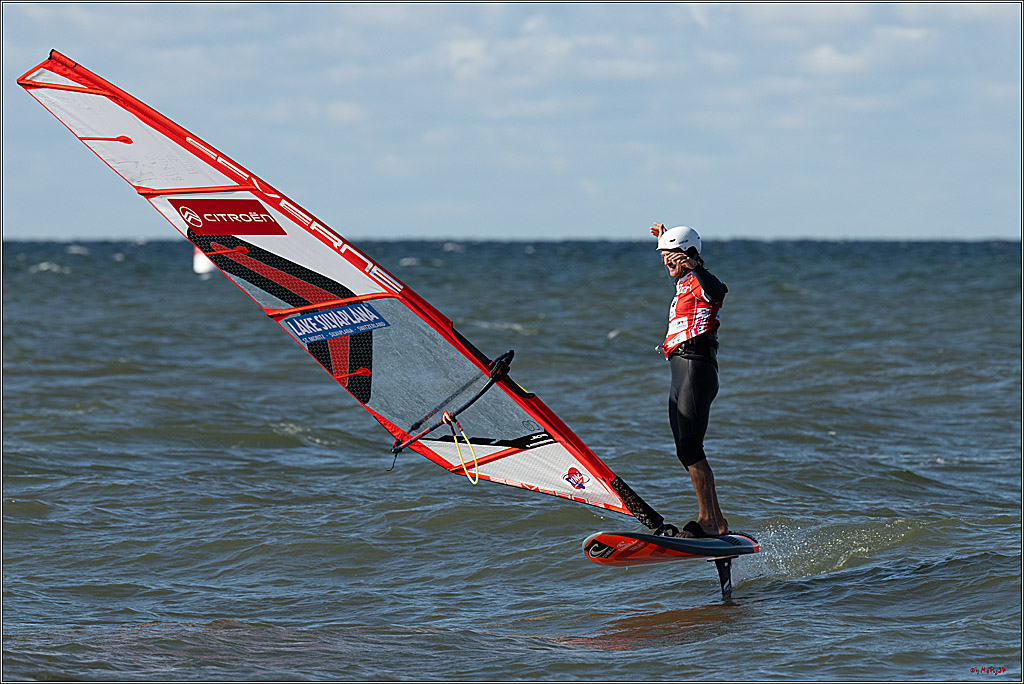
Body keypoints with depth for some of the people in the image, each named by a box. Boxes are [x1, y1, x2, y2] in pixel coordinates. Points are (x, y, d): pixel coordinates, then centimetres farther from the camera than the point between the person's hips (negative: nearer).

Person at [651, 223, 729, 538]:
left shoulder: (701, 282, -3)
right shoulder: (684, 284, 25)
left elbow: (717, 290, -21)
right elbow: (675, 265, 44)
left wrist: (694, 266, -30)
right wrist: (665, 239, 51)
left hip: (696, 368, -10)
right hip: (681, 373, 10)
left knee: (690, 447, -18)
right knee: (686, 452, 9)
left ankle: (707, 520, -22)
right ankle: (718, 523, 12)